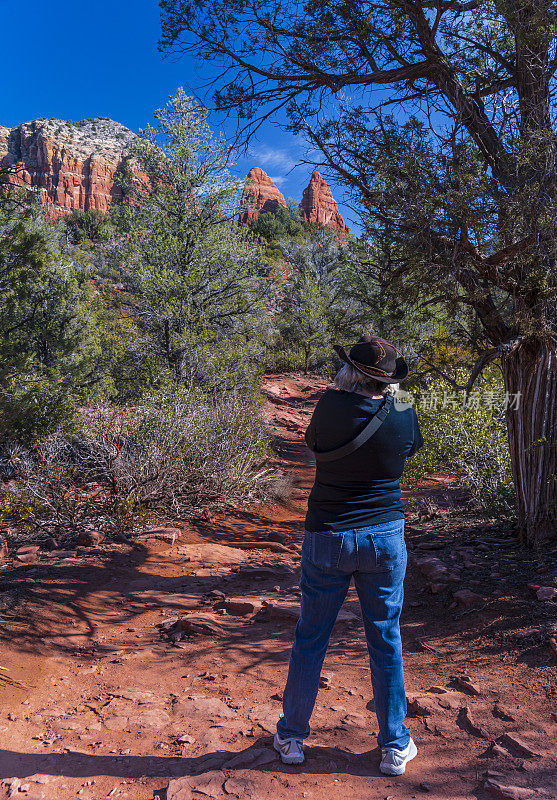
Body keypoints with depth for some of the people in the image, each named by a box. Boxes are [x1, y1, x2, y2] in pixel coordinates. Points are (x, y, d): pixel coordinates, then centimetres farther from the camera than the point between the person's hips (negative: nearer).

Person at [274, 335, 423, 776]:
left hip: (327, 538, -1)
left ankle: (292, 737, 30)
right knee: (386, 641, 15)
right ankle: (395, 747, 28)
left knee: (310, 639, 14)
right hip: (385, 536, 1)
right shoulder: (405, 418, -9)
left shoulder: (330, 406, -14)